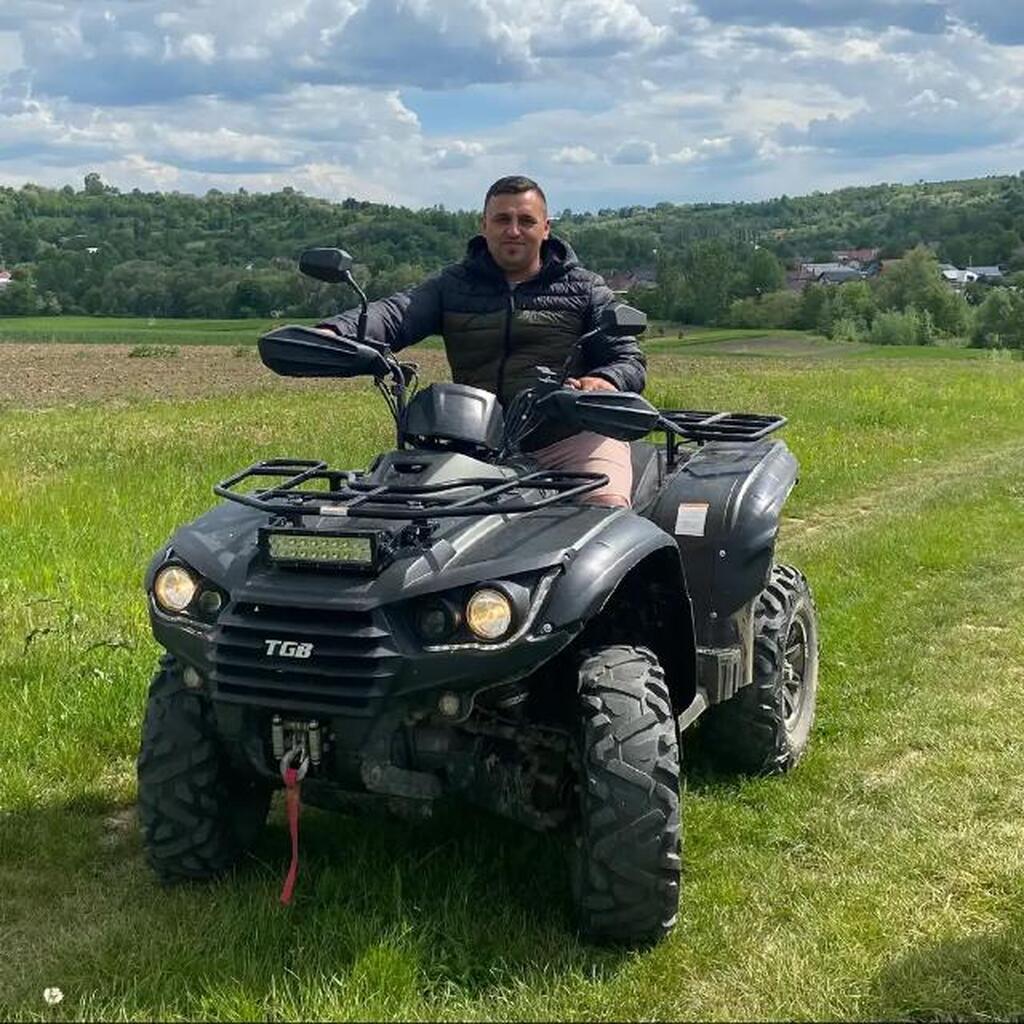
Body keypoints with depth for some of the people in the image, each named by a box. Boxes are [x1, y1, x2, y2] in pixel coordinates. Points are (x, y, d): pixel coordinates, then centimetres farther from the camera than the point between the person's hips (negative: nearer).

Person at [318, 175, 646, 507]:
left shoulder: (584, 289, 13)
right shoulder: (454, 285, 16)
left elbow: (629, 358, 7)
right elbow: (395, 313, -1)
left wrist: (606, 381, -20)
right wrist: (335, 332, -23)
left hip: (572, 436, -2)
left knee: (607, 505, -30)